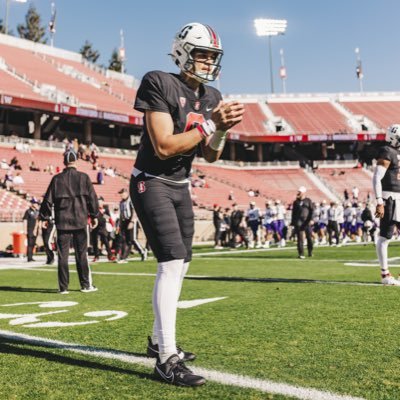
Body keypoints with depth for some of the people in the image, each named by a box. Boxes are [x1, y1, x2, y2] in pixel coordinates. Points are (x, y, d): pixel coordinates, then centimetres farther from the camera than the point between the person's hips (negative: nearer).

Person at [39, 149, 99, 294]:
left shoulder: (57, 179, 2)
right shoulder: (83, 177, -1)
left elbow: (48, 200, 4)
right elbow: (92, 198, 1)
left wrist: (44, 217, 14)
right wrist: (94, 216, 11)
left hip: (62, 222, 1)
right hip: (80, 221, -1)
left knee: (63, 255, 4)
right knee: (81, 254, 6)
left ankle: (63, 287, 6)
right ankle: (86, 285, 11)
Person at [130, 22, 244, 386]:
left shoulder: (211, 96, 5)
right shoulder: (159, 84, -17)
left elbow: (211, 157, 6)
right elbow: (163, 146, -25)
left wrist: (222, 128, -13)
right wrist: (209, 124, -26)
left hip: (180, 187, 9)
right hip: (151, 183, -8)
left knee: (181, 265, 13)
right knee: (172, 262, -18)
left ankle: (159, 340, 29)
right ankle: (166, 359, -13)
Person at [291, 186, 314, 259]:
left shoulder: (308, 201, 7)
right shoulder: (296, 202, 11)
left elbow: (311, 211, 3)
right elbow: (293, 213, 12)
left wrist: (311, 219, -9)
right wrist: (293, 222, 7)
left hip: (306, 221, -1)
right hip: (298, 222, 1)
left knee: (309, 237, 2)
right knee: (300, 238, -2)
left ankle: (310, 252, 19)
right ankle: (301, 254, 0)